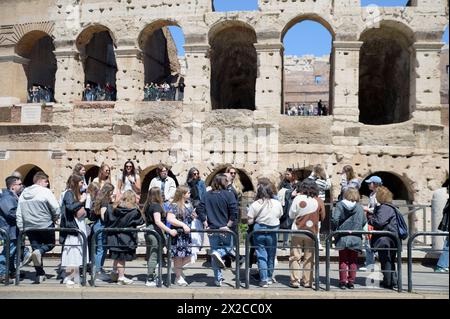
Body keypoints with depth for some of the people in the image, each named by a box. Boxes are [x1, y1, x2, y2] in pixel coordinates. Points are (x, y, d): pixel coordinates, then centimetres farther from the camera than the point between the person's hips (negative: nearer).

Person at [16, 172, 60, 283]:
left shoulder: (23, 193, 8)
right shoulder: (45, 191, -10)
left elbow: (18, 214, 9)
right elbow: (56, 208, -14)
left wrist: (21, 228, 13)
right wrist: (54, 219, 5)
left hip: (29, 227, 5)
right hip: (45, 226, -5)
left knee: (36, 247, 13)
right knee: (50, 243, 16)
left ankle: (40, 274, 13)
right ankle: (39, 252, -15)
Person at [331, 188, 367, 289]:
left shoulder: (340, 205, -4)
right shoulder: (360, 207, 1)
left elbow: (334, 219, -14)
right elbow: (364, 222, 4)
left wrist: (334, 230, 1)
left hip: (342, 238, -1)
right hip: (356, 238, 1)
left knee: (343, 261, 9)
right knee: (353, 261, 11)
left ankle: (343, 281, 10)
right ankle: (351, 282, 13)